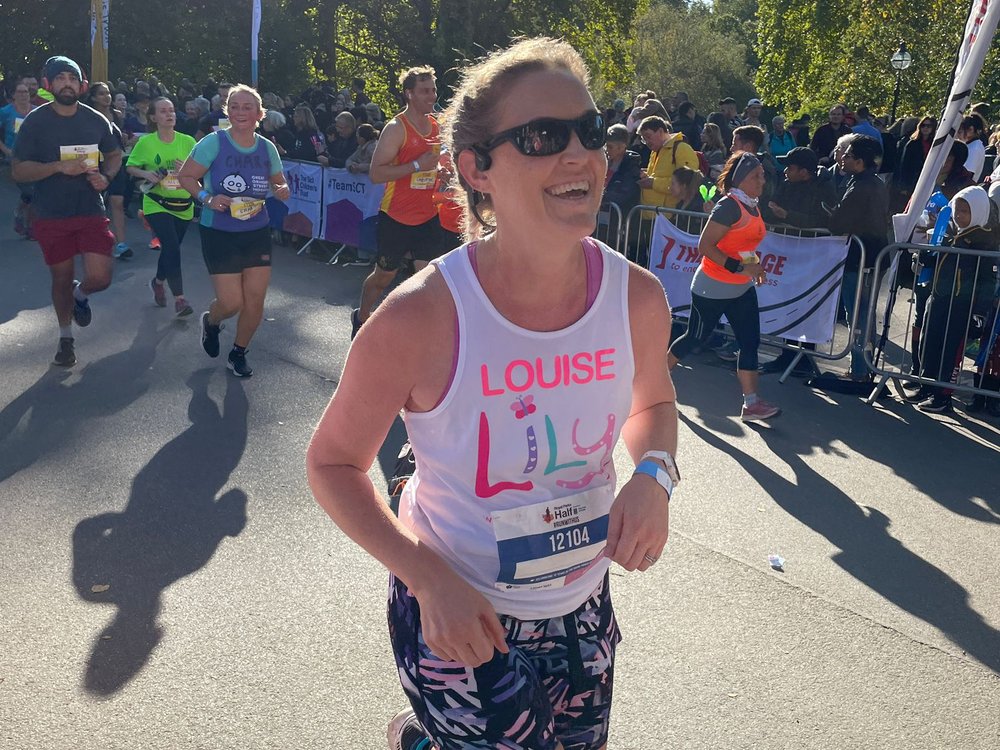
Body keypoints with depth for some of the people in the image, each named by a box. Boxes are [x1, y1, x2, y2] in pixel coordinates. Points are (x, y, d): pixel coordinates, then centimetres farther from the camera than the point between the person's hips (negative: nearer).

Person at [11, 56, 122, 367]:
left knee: (100, 277, -10)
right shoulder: (35, 121, -5)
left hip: (91, 211, 1)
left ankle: (80, 295, 28)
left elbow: (115, 155, 16)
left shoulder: (96, 120, 1)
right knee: (62, 279, 10)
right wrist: (59, 167, -22)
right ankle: (66, 337, 32)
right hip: (52, 216, -1)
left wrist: (105, 177, -6)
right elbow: (19, 171, -7)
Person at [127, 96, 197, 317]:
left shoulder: (188, 141, -2)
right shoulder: (145, 143, -6)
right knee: (172, 248, -17)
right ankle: (179, 299, -11)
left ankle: (158, 282, 45)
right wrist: (146, 174, -14)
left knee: (170, 248, 16)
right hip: (156, 205, -3)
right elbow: (130, 167, 5)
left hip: (184, 205, 3)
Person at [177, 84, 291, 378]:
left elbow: (279, 183, 14)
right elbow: (186, 176, -6)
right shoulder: (214, 143, -11)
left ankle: (239, 354, 27)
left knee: (255, 301, 3)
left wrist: (283, 190, -9)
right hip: (219, 233, -4)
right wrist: (206, 198, -22)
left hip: (257, 232, 4)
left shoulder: (267, 148, 1)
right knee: (232, 302, -6)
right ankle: (211, 321, 32)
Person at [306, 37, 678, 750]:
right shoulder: (419, 320, -25)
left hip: (584, 610, 5)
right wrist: (430, 580, -22)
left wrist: (655, 474, -13)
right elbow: (332, 461, -12)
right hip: (459, 617, -4)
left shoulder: (637, 297, -13)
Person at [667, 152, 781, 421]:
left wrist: (755, 267, 6)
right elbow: (705, 245, -24)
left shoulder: (752, 207, 7)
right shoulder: (729, 205, -19)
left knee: (750, 341, 1)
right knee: (696, 337, 6)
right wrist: (739, 267, -27)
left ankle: (751, 404, 3)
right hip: (713, 288, -8)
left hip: (742, 288, 8)